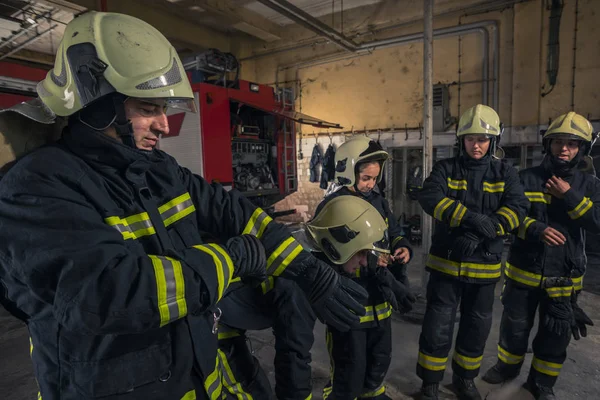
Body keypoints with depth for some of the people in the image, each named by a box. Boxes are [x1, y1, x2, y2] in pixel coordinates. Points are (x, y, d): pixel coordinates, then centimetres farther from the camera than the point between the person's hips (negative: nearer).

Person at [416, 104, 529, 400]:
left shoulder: (504, 173, 3)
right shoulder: (446, 168, -3)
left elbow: (518, 207, -11)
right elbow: (429, 198, -21)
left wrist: (490, 228, -28)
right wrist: (471, 218, -31)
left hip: (484, 266, 3)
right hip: (446, 262, -2)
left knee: (476, 328, 18)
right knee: (437, 327, 5)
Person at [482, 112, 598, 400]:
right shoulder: (526, 178, -3)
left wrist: (570, 196, -17)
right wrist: (536, 230, -26)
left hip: (563, 277, 2)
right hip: (524, 270, -1)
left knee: (556, 334, 12)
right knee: (515, 325, 13)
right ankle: (508, 366, 38)